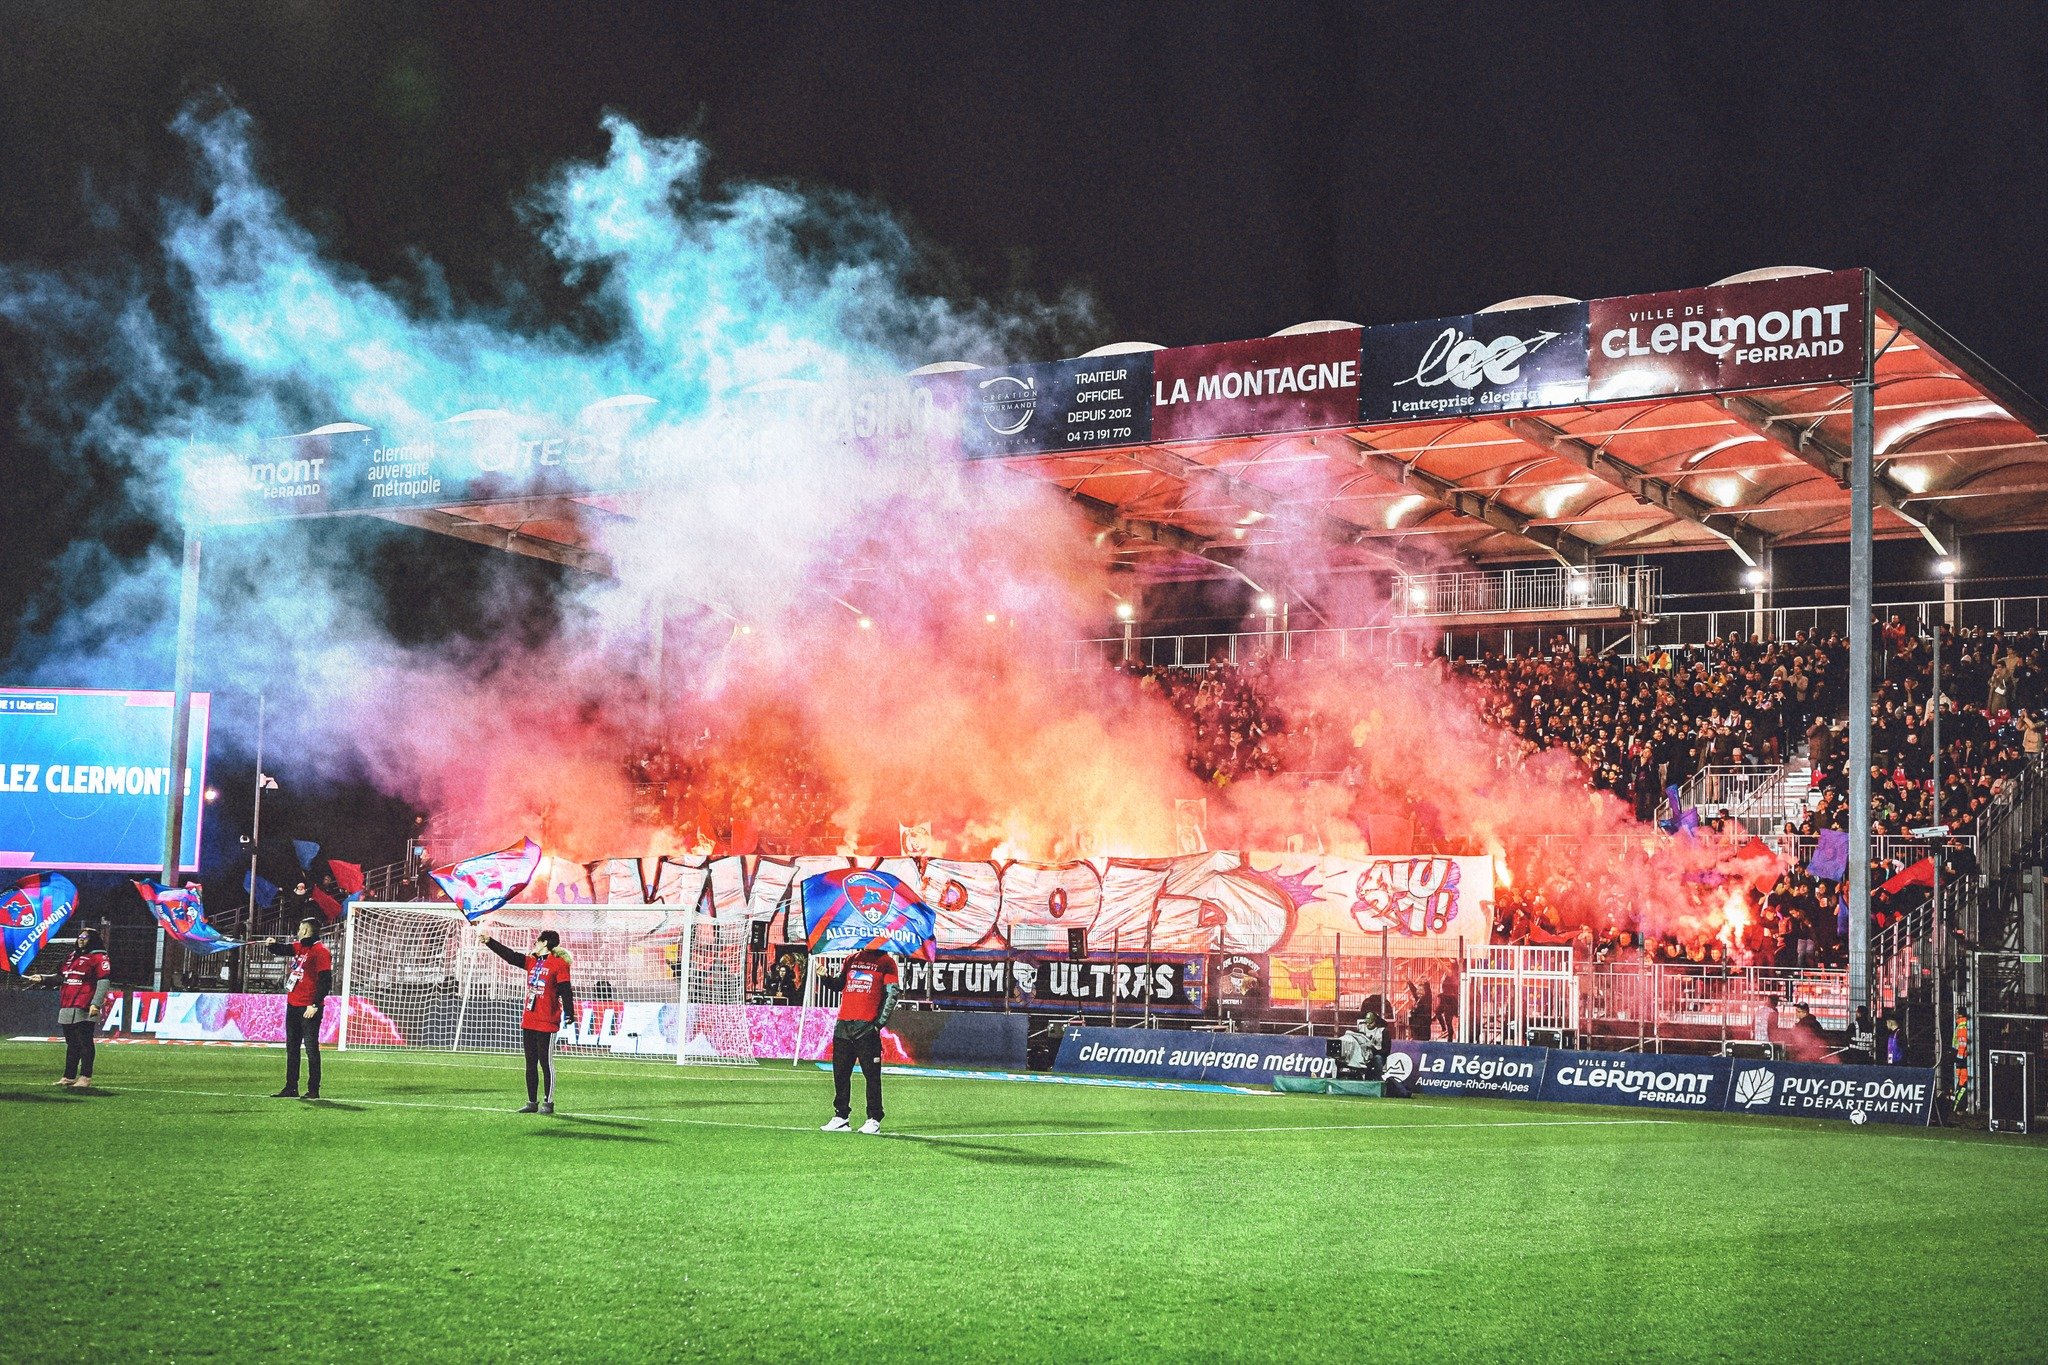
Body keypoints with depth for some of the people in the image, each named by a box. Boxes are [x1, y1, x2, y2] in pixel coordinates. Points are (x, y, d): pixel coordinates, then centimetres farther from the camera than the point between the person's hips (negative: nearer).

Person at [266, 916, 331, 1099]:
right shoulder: (299, 947, 12)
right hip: (293, 1005, 10)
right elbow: (281, 950, 22)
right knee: (291, 1048, 14)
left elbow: (325, 981, -18)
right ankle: (291, 1089, 20)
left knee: (311, 1048, -5)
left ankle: (313, 1090, -1)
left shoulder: (320, 951, -13)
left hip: (309, 1008, -10)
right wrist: (273, 944, -2)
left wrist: (315, 1005, -22)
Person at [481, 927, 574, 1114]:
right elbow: (510, 955, 17)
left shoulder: (559, 964, -8)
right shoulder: (532, 961, 14)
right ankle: (532, 1102, 17)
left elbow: (565, 991, -12)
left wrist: (569, 1014, -17)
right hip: (529, 1022, 8)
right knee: (531, 1063, 11)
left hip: (547, 1023, -8)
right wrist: (489, 942, 13)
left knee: (546, 1063, -3)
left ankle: (548, 1103, 3)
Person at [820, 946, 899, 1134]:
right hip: (843, 1025, 5)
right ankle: (840, 1117, 15)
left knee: (872, 1074, -4)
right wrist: (826, 978, -5)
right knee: (840, 1073, 7)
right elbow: (838, 984, 17)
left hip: (867, 1027, -5)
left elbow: (892, 994, -2)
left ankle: (874, 1120, 0)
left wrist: (880, 1022, -8)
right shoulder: (852, 959, 18)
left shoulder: (886, 962, 3)